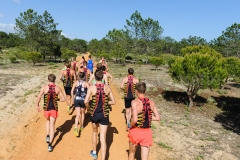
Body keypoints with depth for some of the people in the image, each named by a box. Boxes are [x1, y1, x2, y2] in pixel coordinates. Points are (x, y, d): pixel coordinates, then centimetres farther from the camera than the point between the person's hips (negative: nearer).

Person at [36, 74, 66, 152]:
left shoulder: (44, 87, -7)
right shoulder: (58, 88, -4)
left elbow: (39, 97, -12)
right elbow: (63, 99, -3)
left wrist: (37, 106, 2)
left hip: (46, 108, 1)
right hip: (54, 108, -1)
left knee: (48, 120, 30)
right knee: (52, 125, 3)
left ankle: (48, 136, 26)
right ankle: (50, 144, -2)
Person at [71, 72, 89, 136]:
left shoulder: (75, 83, 2)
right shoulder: (86, 83, -3)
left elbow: (72, 91, -1)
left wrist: (73, 98, 9)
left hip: (76, 100, 1)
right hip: (83, 100, -1)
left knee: (78, 115, 1)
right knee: (82, 113, 21)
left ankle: (76, 128, -18)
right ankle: (81, 126, 34)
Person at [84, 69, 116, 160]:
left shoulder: (91, 88, -10)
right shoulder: (107, 88, -4)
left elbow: (86, 101, -18)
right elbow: (113, 102, -1)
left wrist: (89, 108, 1)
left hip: (94, 114, 1)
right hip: (104, 115, 0)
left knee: (94, 132, 27)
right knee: (103, 138, 5)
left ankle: (94, 153, 44)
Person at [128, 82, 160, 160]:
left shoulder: (135, 102, -17)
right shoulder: (151, 102, -1)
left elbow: (135, 119, -26)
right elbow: (158, 118, 2)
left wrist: (130, 125, -6)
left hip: (136, 131, -3)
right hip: (147, 132, 3)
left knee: (131, 153, 24)